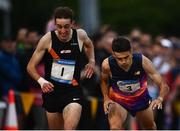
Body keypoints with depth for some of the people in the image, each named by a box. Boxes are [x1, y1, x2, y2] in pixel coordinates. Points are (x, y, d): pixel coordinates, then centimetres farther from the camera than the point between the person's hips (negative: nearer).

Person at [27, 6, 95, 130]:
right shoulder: (48, 39, -9)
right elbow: (31, 66, -3)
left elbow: (89, 44, 25)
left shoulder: (80, 35, -3)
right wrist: (41, 81, -20)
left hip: (73, 91, -1)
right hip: (52, 90, 1)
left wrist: (92, 61, 8)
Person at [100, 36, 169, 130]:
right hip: (117, 100, -2)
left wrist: (160, 98, -53)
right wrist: (106, 98, -16)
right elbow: (104, 81, -2)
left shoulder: (142, 61, -33)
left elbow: (164, 86, -32)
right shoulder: (107, 65, -29)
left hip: (141, 97, 2)